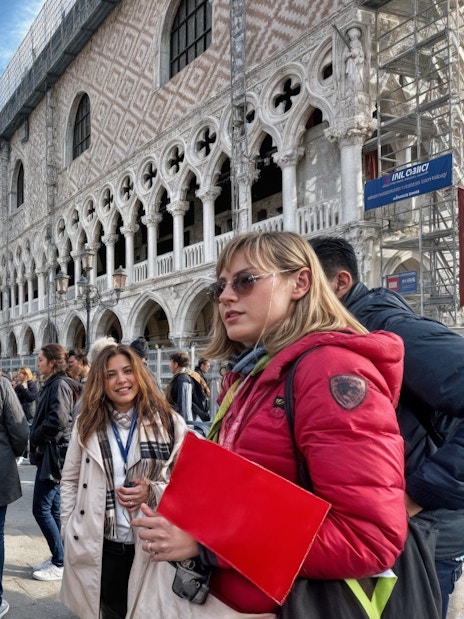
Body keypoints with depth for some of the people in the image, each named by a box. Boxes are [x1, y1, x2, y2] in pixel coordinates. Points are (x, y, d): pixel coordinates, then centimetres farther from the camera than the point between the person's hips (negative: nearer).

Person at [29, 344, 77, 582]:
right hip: (49, 453, 10)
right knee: (53, 508, 14)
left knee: (41, 509, -6)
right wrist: (36, 438, 4)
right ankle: (57, 558, 23)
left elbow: (58, 420, -26)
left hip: (54, 454, -10)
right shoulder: (52, 384, 14)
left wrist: (34, 436, -13)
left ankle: (61, 564, 2)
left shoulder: (59, 385, -15)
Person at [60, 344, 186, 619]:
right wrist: (70, 531, 2)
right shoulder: (87, 424, 3)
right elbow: (70, 481, 7)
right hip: (102, 546, 2)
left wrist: (153, 492, -18)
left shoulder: (169, 422, -4)